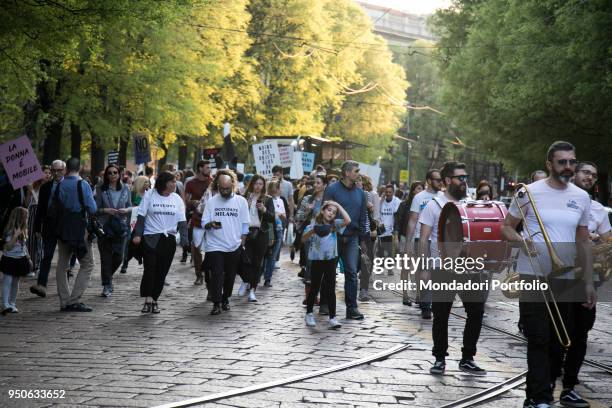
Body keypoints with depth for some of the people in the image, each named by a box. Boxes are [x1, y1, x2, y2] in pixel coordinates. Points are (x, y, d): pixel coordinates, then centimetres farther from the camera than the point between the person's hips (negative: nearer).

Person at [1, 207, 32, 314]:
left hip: (20, 260, 8)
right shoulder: (10, 231, -17)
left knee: (15, 282, 13)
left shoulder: (22, 231, 9)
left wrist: (28, 257, 19)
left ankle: (12, 304, 20)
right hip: (10, 260, -8)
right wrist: (16, 236, -31)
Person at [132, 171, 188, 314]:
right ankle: (148, 299, -9)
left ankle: (154, 300, 15)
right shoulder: (150, 195, -1)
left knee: (161, 272, 5)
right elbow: (141, 216, -1)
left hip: (169, 239, 3)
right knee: (150, 269, -12)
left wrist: (184, 240, 0)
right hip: (151, 238, -3)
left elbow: (182, 221, 8)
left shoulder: (177, 199, 8)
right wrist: (138, 234, -10)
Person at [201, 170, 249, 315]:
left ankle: (225, 299, 30)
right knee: (217, 274, -9)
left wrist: (242, 244, 1)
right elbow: (204, 223, 1)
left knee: (230, 275, 12)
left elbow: (245, 225, 5)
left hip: (234, 247, 1)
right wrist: (210, 224, -22)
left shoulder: (241, 201, 0)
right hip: (215, 246, -1)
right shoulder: (212, 201, 0)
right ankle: (216, 303, -4)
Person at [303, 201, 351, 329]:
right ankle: (309, 314, 25)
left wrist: (338, 205, -7)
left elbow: (347, 220, -13)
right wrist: (312, 231, -32)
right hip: (317, 259, -2)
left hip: (331, 260, 2)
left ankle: (332, 318, 2)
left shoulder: (335, 224, 4)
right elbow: (303, 239, -14)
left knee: (331, 289, 1)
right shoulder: (314, 224, -4)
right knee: (315, 288, 9)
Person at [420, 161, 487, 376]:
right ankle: (439, 358, 17)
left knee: (476, 311, 0)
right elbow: (423, 239, -3)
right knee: (441, 316, 4)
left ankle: (467, 359, 11)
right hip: (443, 269, -4)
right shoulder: (434, 205, -1)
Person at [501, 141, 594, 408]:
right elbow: (506, 227, 2)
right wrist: (520, 239, -20)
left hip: (566, 279, 4)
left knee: (557, 341, 9)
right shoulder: (529, 193, -4)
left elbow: (583, 243, 13)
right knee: (538, 340, -5)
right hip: (533, 276, -4)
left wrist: (588, 282, 9)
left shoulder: (582, 198, 8)